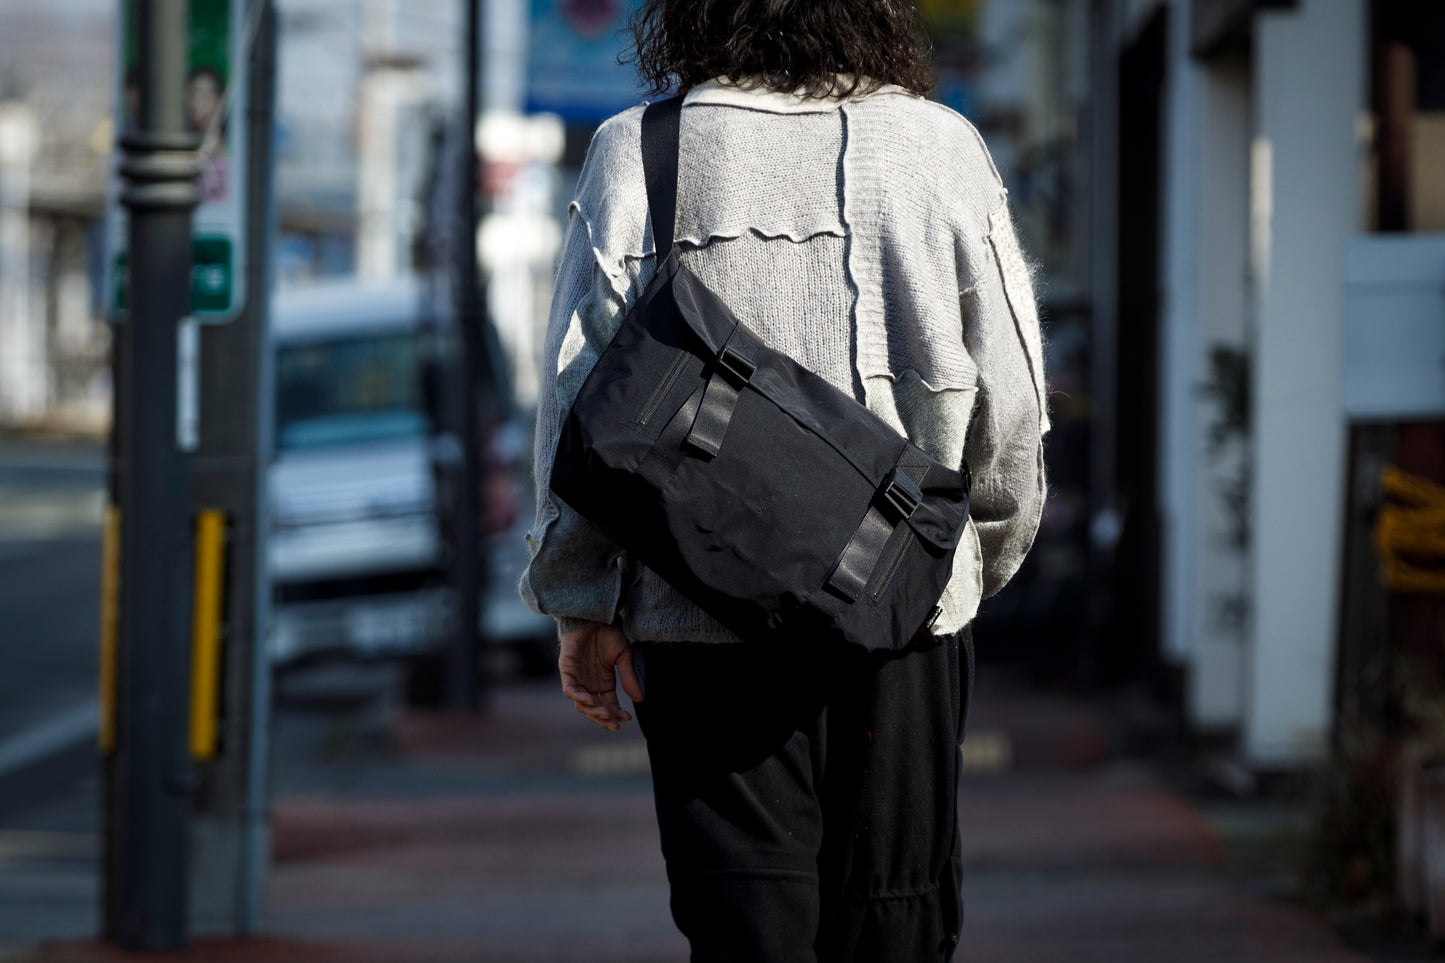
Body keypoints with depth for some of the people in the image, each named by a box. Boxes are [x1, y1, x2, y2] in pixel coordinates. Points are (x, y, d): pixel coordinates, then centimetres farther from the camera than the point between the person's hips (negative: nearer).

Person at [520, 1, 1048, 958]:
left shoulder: (635, 155, -2)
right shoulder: (942, 146, 1)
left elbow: (584, 396, -1)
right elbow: (1009, 400, 4)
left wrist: (583, 602, 7)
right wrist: (984, 556, 19)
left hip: (704, 612, -1)